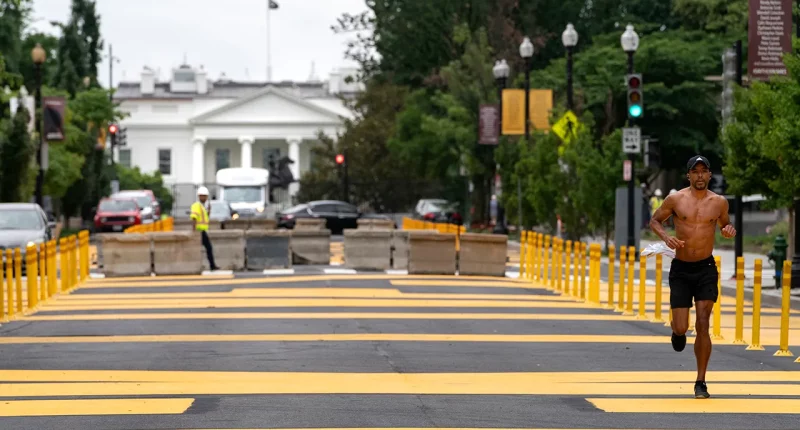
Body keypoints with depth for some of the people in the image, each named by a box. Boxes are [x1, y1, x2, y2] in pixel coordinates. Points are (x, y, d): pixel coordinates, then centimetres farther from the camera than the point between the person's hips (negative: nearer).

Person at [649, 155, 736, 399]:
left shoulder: (719, 202, 1)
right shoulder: (675, 200, -4)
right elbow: (655, 220, 8)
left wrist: (729, 230, -5)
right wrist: (665, 236, -12)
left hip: (706, 269, 0)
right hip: (680, 269, 0)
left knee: (703, 324, -9)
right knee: (681, 328, -4)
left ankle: (701, 383, -1)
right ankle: (678, 332, 38)